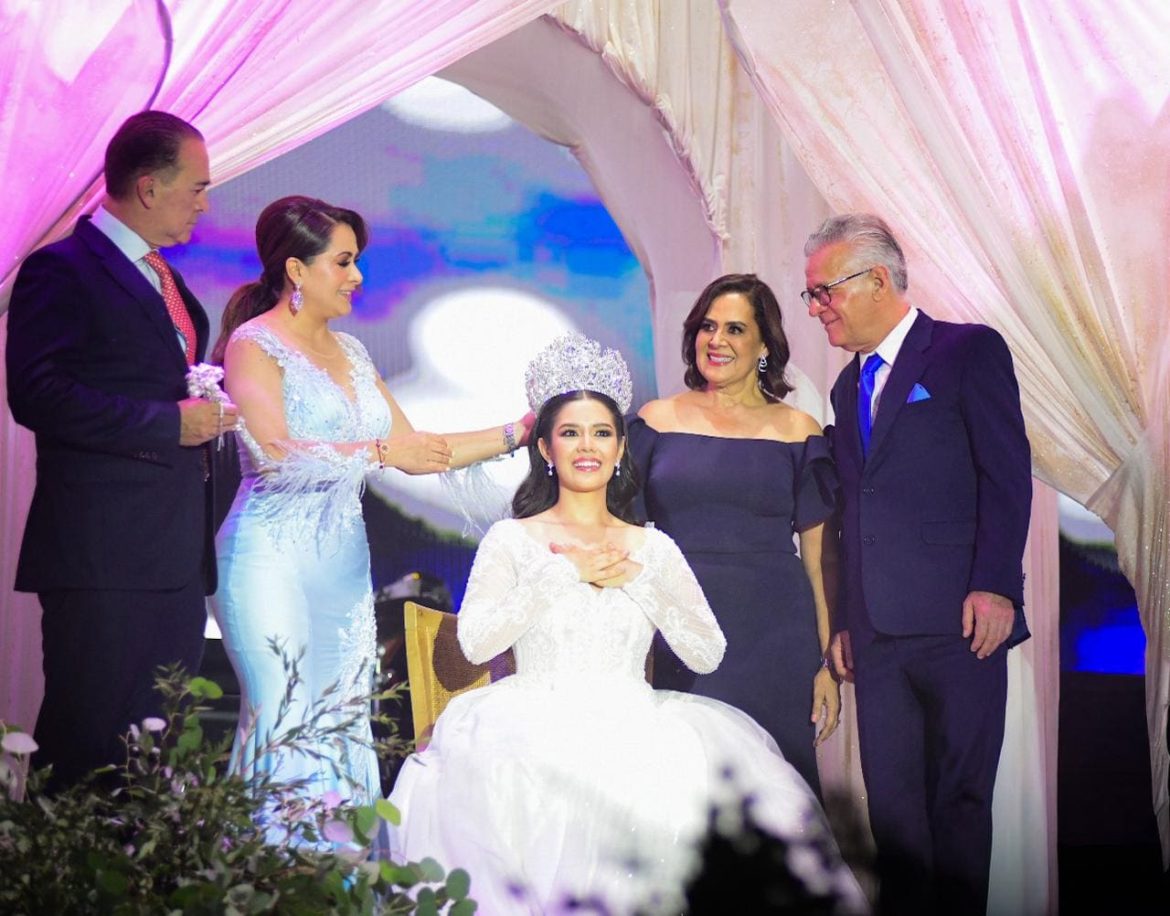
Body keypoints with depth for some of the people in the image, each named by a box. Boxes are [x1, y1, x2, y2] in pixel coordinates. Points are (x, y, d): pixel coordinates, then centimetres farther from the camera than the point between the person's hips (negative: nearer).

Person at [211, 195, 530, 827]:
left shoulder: (349, 351, 17)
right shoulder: (254, 344, -4)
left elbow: (415, 449, 17)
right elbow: (274, 453, -18)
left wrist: (519, 433, 11)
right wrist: (378, 452, -14)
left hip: (343, 562, 7)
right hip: (274, 559, -7)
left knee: (344, 722, 4)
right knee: (286, 723, -10)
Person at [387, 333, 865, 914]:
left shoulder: (652, 548, 16)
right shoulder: (511, 540, 9)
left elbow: (708, 654, 6)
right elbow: (475, 642, -6)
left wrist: (635, 578, -4)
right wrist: (566, 573, -7)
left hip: (635, 731, 2)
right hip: (540, 730, -2)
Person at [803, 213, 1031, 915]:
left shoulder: (970, 351, -1)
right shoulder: (850, 385, 20)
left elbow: (1007, 475, -8)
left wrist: (994, 587, -16)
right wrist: (845, 618, 15)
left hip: (958, 622, -6)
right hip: (878, 632, 7)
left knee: (958, 798, 0)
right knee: (892, 804, 8)